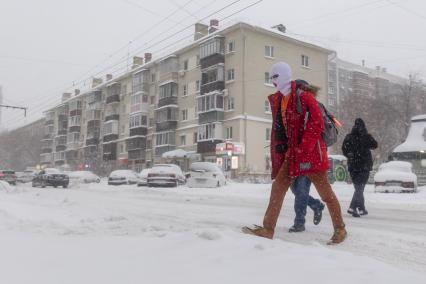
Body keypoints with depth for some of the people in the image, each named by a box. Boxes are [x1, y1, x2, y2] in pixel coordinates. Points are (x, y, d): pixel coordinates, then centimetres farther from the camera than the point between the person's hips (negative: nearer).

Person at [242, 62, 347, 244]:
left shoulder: (304, 96, -10)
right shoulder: (277, 100, 11)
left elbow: (317, 125, -15)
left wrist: (302, 149, -17)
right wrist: (279, 148, 9)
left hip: (311, 152, -7)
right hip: (292, 153, 7)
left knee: (325, 191, 2)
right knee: (278, 187, -1)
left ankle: (340, 229, 19)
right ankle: (268, 229, 4)